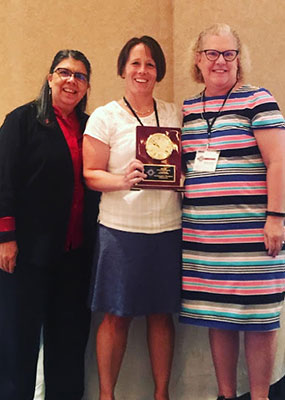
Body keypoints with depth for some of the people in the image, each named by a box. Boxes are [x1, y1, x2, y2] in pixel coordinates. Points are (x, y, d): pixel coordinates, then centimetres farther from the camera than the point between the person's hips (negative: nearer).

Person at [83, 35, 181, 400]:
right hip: (121, 229, -3)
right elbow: (91, 174, -2)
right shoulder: (105, 117, 1)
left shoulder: (172, 115, 12)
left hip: (168, 228, 3)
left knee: (162, 314, 10)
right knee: (116, 316, 4)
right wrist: (123, 181, -20)